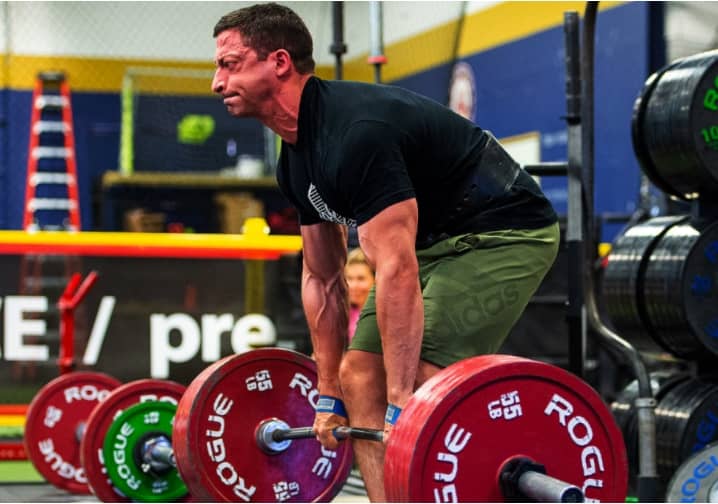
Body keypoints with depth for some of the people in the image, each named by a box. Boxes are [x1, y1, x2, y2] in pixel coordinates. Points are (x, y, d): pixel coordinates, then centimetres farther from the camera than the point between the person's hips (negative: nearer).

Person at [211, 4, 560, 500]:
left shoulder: (354, 133, -28)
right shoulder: (296, 156, 4)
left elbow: (396, 271, -33)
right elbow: (322, 277, 12)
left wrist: (401, 408, -33)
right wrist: (328, 397, 13)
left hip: (502, 235, -11)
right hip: (438, 242, 11)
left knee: (419, 389, -22)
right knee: (360, 377, 6)